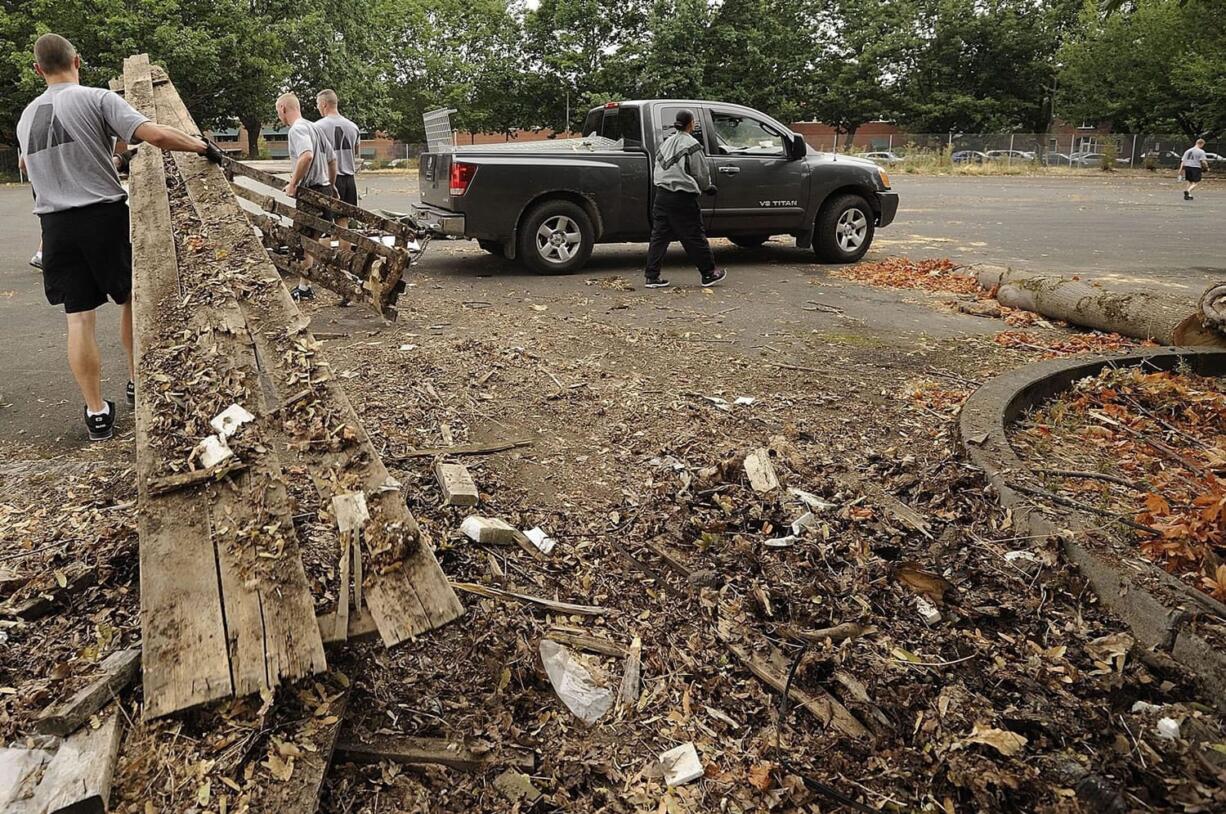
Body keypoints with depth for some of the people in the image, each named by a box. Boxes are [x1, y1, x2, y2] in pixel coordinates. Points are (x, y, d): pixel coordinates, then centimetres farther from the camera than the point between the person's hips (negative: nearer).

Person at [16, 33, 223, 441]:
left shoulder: (26, 117, 12)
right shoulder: (97, 99, -5)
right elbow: (155, 135, -18)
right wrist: (203, 147, -6)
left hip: (56, 225, 4)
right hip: (104, 216, -4)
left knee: (79, 316, 3)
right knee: (131, 299, 16)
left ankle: (96, 412, 6)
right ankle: (137, 381, 28)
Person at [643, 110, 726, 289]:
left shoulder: (666, 143, 12)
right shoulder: (691, 145, -10)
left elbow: (659, 170, 15)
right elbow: (701, 173, -7)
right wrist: (707, 188, 14)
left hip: (661, 195, 7)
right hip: (682, 198, -7)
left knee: (659, 236, 8)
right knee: (695, 237, 3)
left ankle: (652, 276, 8)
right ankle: (709, 274, 13)